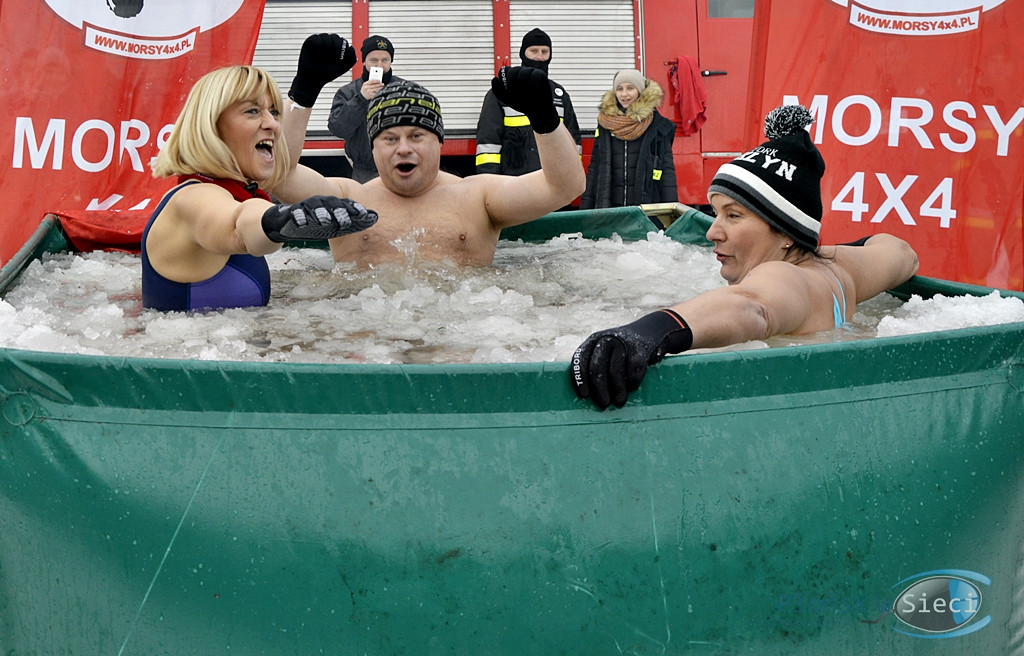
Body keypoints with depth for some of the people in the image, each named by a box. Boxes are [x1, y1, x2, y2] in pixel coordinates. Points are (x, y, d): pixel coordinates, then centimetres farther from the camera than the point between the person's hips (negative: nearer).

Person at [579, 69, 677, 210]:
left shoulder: (657, 125, 3)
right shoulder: (605, 123, 12)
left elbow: (667, 169, 1)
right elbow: (594, 168, 15)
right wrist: (585, 209, 11)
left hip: (647, 204, -2)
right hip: (609, 206, 2)